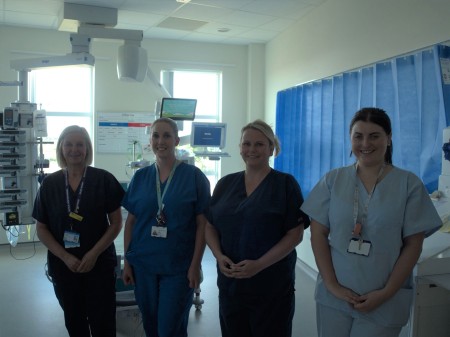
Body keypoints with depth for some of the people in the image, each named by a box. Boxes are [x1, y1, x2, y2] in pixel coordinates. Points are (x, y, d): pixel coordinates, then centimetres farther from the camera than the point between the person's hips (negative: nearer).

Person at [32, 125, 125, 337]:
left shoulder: (104, 180, -6)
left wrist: (94, 254, -14)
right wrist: (65, 257, -10)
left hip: (99, 263, -2)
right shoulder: (49, 183, 0)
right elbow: (41, 228, 2)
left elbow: (116, 222, -5)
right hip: (63, 265, 3)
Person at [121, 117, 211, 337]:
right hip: (143, 264, 4)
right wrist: (127, 261, 5)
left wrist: (195, 265, -11)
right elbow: (130, 221, 7)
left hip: (179, 267, -3)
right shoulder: (140, 177, 3)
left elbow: (202, 224, -7)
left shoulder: (194, 176, -7)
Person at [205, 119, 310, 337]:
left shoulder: (286, 184, -5)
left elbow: (295, 234, -10)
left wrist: (259, 264, -19)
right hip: (230, 283, 4)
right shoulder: (225, 184, 7)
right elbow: (210, 226, 10)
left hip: (272, 286, -3)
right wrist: (219, 256, -9)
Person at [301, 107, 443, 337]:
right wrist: (331, 284, -8)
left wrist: (386, 293, -9)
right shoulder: (333, 180, 0)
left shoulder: (409, 184, -4)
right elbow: (318, 234, -1)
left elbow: (413, 245, -4)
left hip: (385, 302, -1)